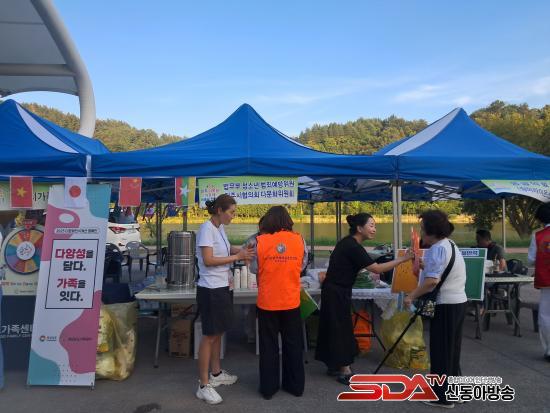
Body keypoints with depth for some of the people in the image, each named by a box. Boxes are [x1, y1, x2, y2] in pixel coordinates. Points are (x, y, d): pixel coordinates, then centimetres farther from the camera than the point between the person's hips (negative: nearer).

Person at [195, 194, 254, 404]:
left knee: (218, 333, 18)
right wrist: (236, 257, -19)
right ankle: (204, 386, 10)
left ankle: (216, 373, 33)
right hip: (210, 290, -9)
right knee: (209, 336, -1)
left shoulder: (220, 228, 10)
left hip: (222, 287, 9)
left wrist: (240, 250, 9)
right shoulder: (207, 228, -16)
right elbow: (208, 260, -23)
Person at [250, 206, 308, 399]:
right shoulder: (299, 240, -7)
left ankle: (268, 388, 24)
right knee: (293, 344, 17)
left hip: (267, 302, -1)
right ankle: (296, 385, 29)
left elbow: (254, 269, 0)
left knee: (269, 345, 13)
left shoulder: (259, 241, -12)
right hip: (291, 301, 2)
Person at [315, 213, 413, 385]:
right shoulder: (353, 247, -22)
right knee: (341, 329, -1)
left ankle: (334, 366, 26)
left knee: (335, 327, 15)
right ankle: (345, 372, 8)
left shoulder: (348, 243, 8)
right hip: (337, 292, -9)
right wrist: (402, 259, -20)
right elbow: (377, 269, -23)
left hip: (334, 290, 9)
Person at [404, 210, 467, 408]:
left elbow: (432, 281, -28)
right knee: (451, 349, 19)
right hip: (457, 302, 10)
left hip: (445, 305, -10)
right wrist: (424, 265, 16)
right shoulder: (450, 245, 13)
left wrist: (411, 296, -23)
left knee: (440, 350, 0)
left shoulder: (437, 249, -20)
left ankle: (443, 396, 10)